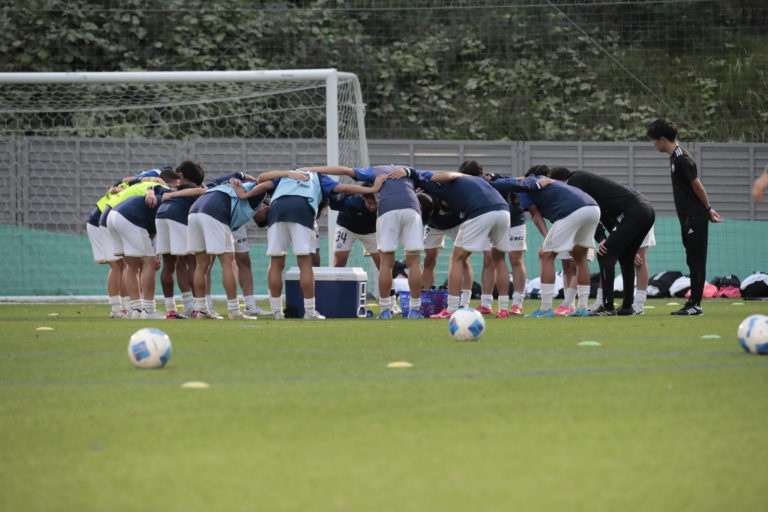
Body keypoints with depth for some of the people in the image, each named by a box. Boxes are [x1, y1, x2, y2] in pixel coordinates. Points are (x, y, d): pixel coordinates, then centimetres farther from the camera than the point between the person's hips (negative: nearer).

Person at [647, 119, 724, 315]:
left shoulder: (682, 159, -16)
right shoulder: (676, 157, 14)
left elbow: (697, 186, -15)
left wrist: (707, 209, -6)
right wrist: (708, 209, 16)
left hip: (695, 218, -10)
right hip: (688, 218, 10)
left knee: (696, 261, -8)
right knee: (694, 261, 11)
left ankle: (695, 304, -8)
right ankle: (693, 304, 14)